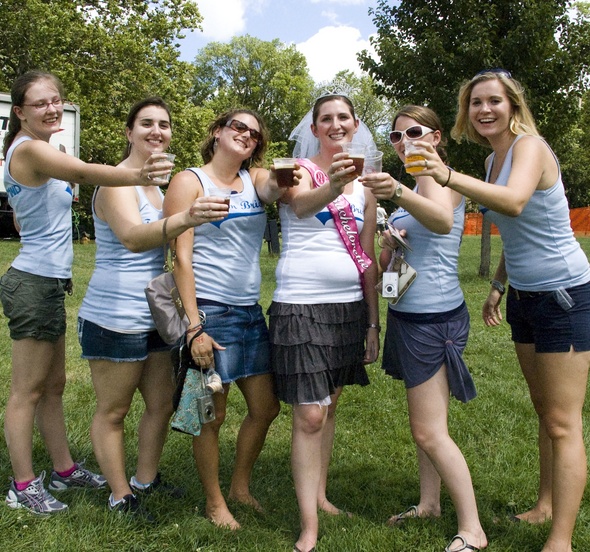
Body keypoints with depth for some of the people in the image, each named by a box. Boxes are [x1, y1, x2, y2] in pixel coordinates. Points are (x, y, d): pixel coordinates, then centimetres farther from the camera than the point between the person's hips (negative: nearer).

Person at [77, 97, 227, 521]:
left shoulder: (160, 184, 11)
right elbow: (132, 236, -36)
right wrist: (185, 219, -52)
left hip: (155, 317, 9)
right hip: (115, 319, -9)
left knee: (163, 403, 16)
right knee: (113, 411, 5)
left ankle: (146, 480, 34)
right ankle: (120, 496, 21)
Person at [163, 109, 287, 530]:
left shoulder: (255, 180, 12)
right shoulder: (191, 182, -3)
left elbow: (276, 187, -14)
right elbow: (181, 258, -10)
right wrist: (194, 326, -16)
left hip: (251, 312, 6)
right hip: (209, 312, -6)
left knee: (266, 408, 12)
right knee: (213, 416, 4)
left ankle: (241, 487, 33)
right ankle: (215, 502, 24)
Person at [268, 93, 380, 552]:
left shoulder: (363, 184, 14)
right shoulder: (298, 170, -1)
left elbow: (368, 259, 15)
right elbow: (302, 204, -27)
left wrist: (374, 322, 12)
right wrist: (332, 188, -49)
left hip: (350, 304, 6)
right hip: (301, 304, -5)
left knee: (329, 405, 14)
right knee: (309, 414, -7)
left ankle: (320, 495, 29)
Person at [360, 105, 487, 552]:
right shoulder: (418, 184, 17)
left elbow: (443, 220, -38)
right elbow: (390, 254, 25)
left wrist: (397, 193, -57)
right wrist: (388, 240, 1)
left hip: (433, 317, -10)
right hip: (412, 314, 10)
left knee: (429, 431, -7)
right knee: (424, 421, 17)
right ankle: (430, 503, 30)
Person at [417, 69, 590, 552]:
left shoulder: (529, 146, -17)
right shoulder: (493, 161, 8)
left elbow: (514, 203, -39)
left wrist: (449, 177, -52)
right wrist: (498, 286, 17)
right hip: (524, 296, 9)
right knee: (544, 412, 18)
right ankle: (547, 506, 31)